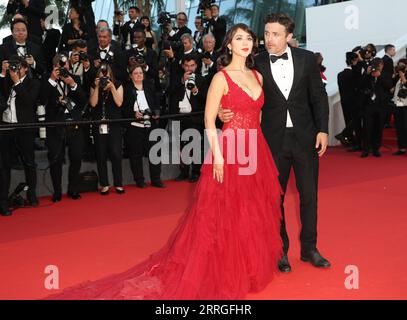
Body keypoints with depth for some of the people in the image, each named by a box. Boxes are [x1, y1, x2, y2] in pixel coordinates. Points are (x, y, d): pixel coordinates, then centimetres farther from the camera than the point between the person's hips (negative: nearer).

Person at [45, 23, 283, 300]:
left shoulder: (257, 76, 11)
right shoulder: (221, 78, -8)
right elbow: (209, 122, -10)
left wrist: (261, 151, 13)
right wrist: (217, 157, -18)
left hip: (257, 152, 7)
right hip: (229, 153, -6)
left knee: (254, 215, 13)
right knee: (226, 217, 1)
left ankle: (248, 268, 31)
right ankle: (220, 274, 17)